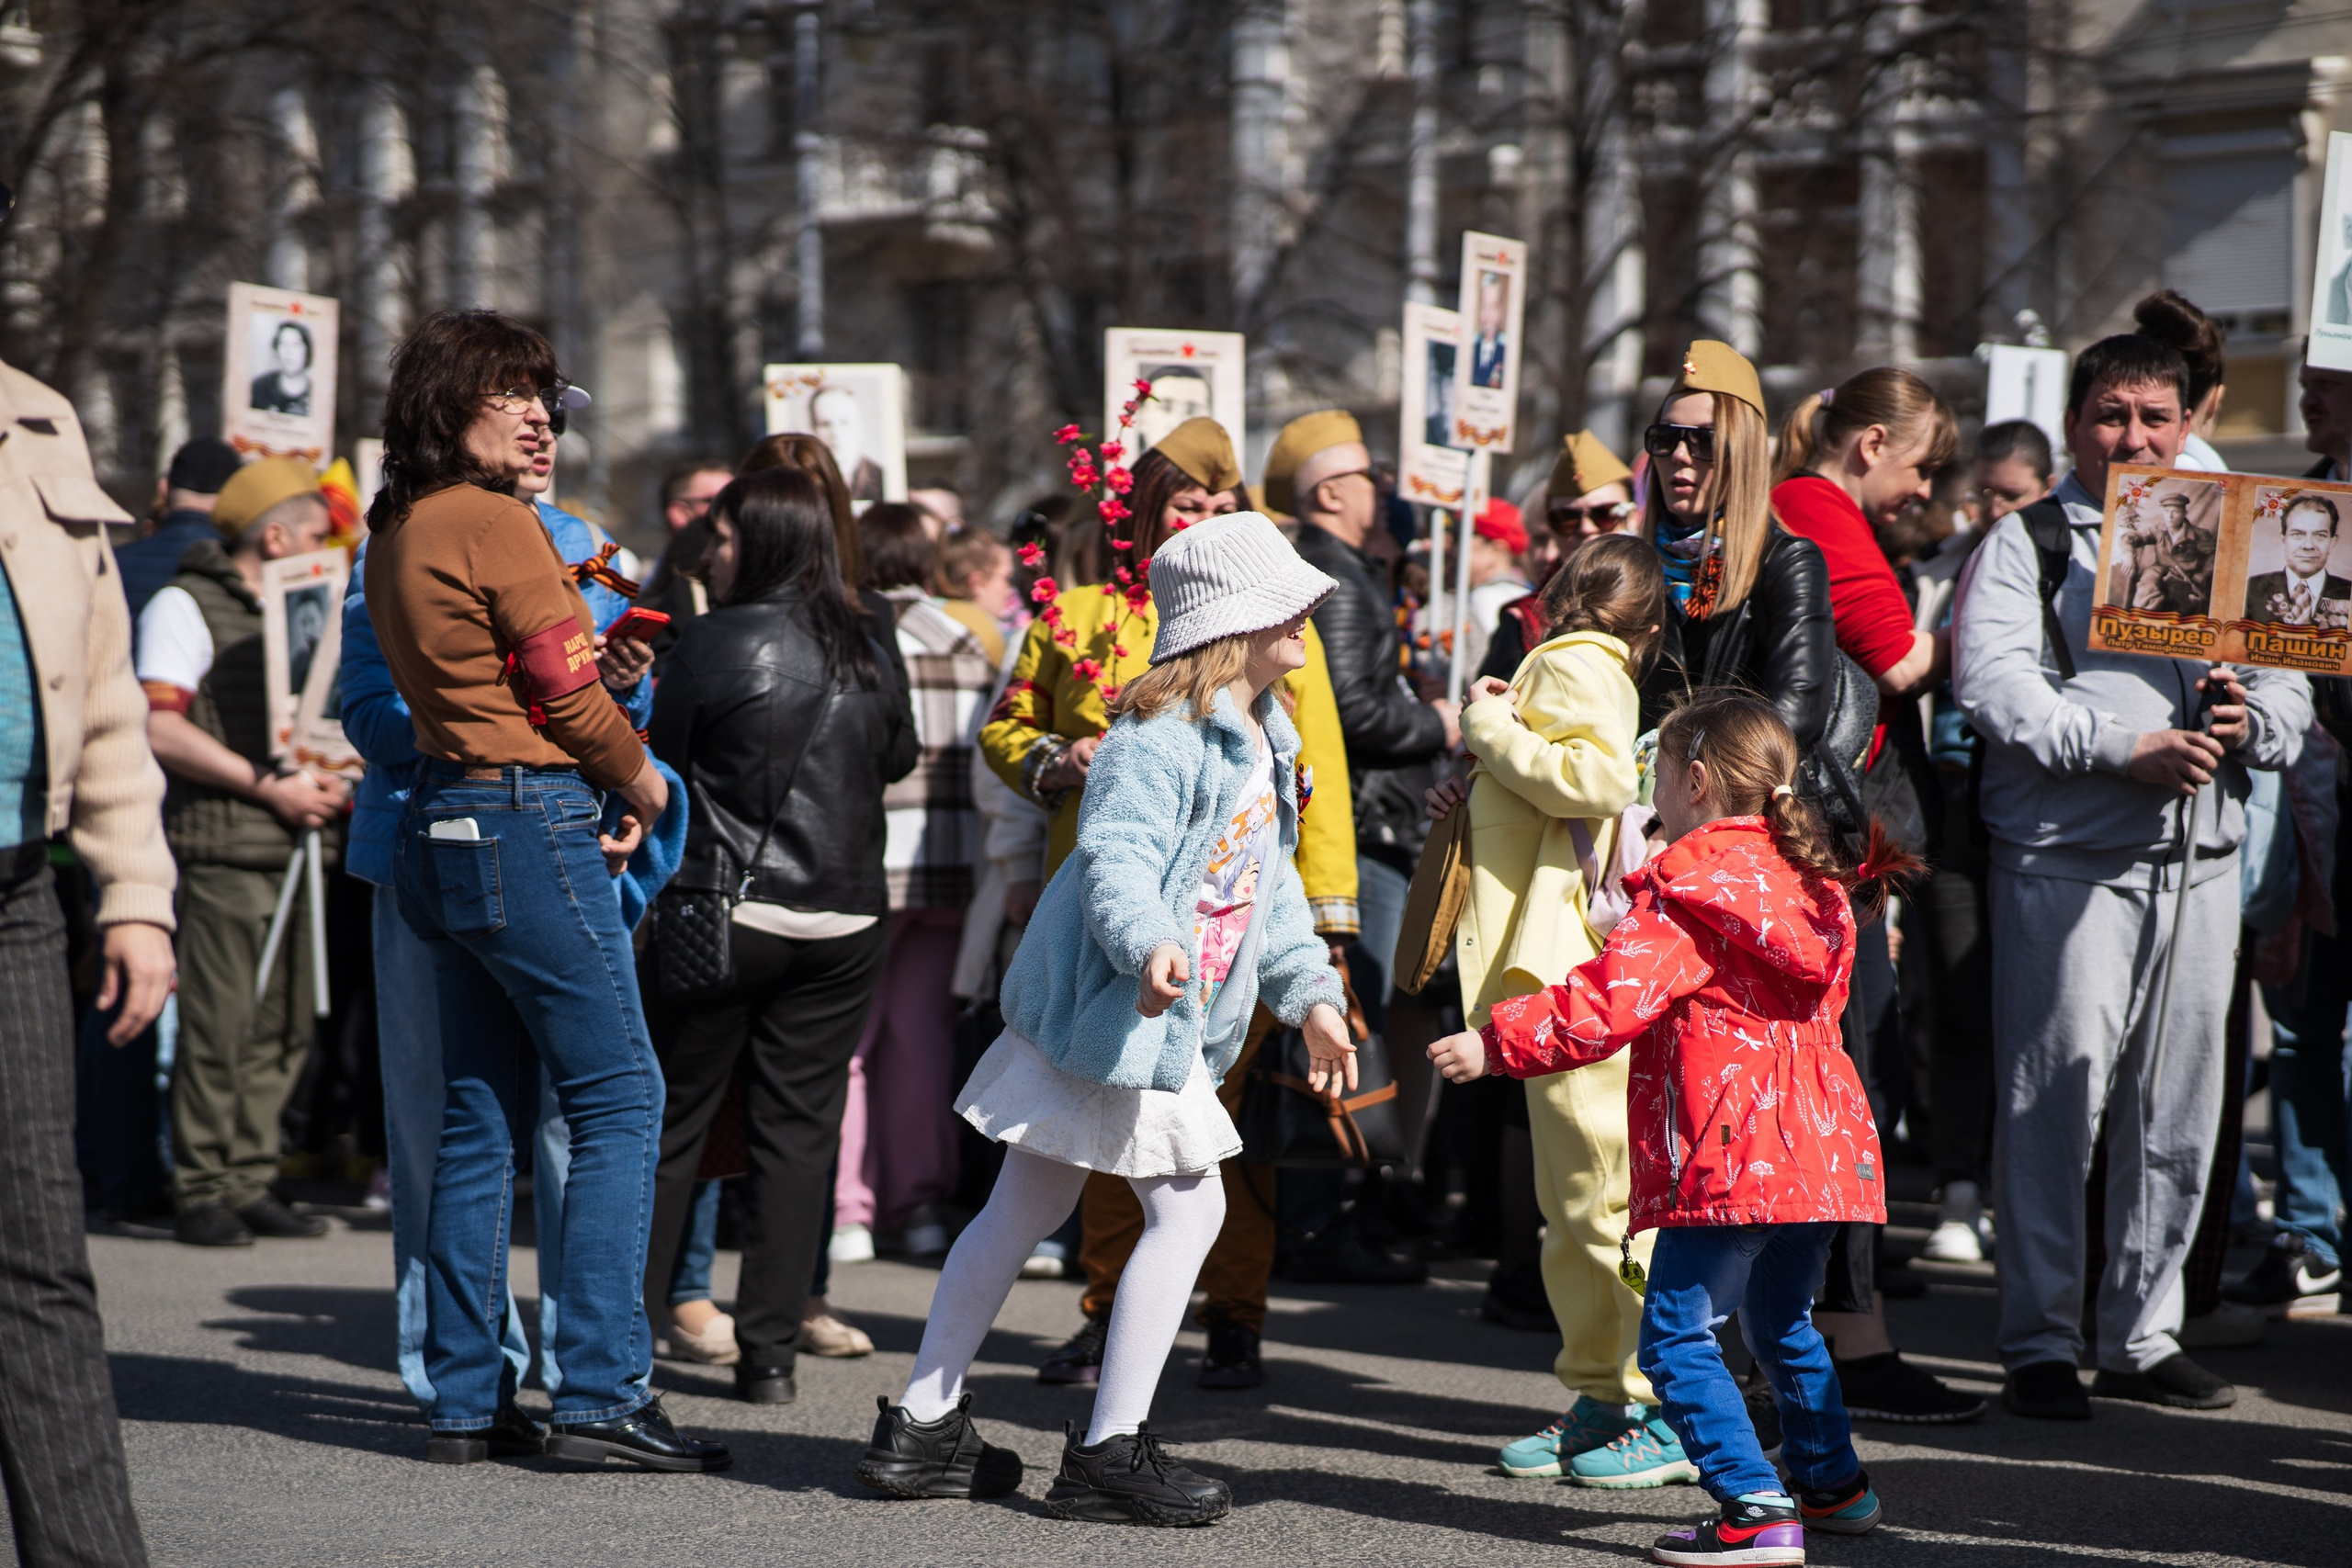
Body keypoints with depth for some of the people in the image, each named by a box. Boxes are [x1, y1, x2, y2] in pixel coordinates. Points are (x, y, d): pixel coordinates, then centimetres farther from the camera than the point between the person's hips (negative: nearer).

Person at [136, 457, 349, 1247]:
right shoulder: (185, 606, -3)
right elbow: (160, 731, -13)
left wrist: (329, 781, 8)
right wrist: (268, 787, -15)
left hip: (291, 846, 8)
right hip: (222, 848, -8)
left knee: (282, 1030, 6)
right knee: (217, 1026, -8)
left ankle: (251, 1185, 12)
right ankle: (201, 1193, -3)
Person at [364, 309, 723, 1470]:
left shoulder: (394, 533, 14)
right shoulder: (496, 523, -12)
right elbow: (567, 692, -11)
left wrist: (591, 794, 8)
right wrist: (643, 777, 6)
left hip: (442, 830, 9)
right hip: (530, 822, -9)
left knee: (483, 1115, 11)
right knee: (619, 1101, -5)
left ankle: (467, 1399, 12)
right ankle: (600, 1394, -8)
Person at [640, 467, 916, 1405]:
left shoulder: (713, 643, -10)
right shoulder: (869, 650, 4)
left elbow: (656, 764, -1)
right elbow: (898, 759, 20)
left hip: (727, 906, -4)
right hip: (845, 918, 4)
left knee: (668, 1122, 8)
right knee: (799, 1131, 6)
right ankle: (770, 1352, 5)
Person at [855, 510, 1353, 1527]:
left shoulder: (1263, 740, 15)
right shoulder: (1160, 735, -17)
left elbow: (1271, 882, 23)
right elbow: (1116, 854, -29)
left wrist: (1309, 993, 18)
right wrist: (1150, 944, -46)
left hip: (1172, 1023, 10)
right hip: (1113, 1007, -10)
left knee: (1026, 1209, 14)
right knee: (1187, 1207, -8)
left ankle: (922, 1428, 21)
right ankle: (1110, 1452, -2)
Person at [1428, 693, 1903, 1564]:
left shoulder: (1687, 890, -10)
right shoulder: (1809, 879, 15)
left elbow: (1613, 1000, -19)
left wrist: (1498, 1043, -16)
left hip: (1729, 1156, -9)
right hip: (1819, 1151, 9)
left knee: (1677, 1332, -6)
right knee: (1783, 1322, 26)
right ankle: (1832, 1484, 37)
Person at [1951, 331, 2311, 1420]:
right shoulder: (2026, 543, 4)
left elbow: (2291, 686, 15)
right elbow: (1990, 679, -11)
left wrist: (2248, 719, -8)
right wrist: (2127, 745, -19)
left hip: (2200, 854, 5)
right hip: (2066, 852, -5)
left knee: (2178, 1105, 7)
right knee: (2055, 1093, -7)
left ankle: (2142, 1336, 16)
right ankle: (2039, 1344, -1)